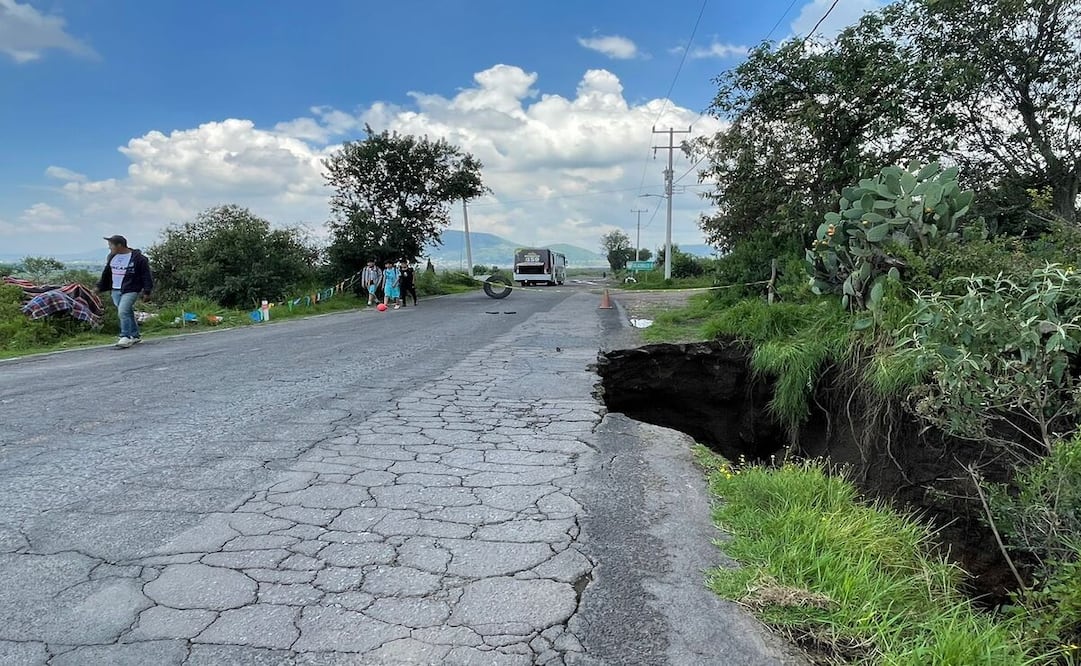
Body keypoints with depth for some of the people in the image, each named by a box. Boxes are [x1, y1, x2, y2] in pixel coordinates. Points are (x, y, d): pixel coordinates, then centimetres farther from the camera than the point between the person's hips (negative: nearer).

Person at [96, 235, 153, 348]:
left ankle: (126, 337, -16)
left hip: (130, 291, -7)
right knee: (128, 313, 12)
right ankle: (135, 336, 22)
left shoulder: (138, 258, -9)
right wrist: (100, 287, 24)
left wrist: (147, 291, -10)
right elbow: (106, 274, 23)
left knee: (123, 312, -20)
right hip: (115, 291, 7)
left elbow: (146, 276, -7)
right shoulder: (112, 257, 12)